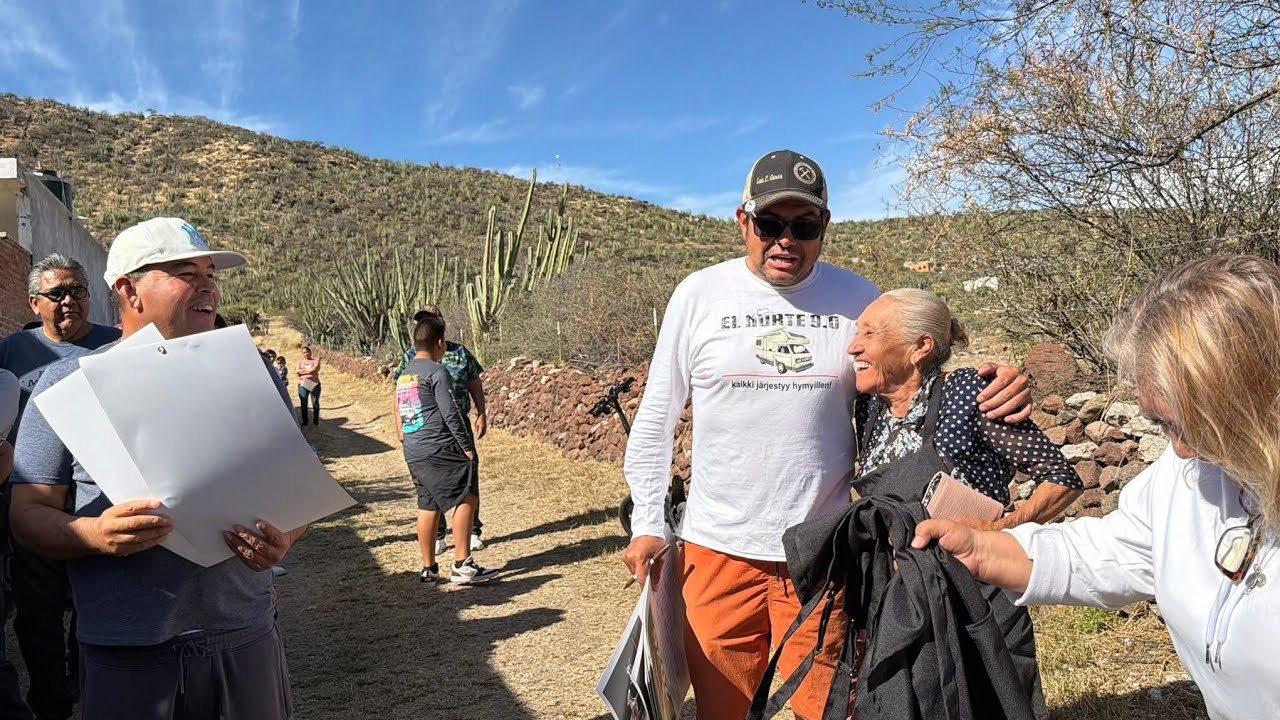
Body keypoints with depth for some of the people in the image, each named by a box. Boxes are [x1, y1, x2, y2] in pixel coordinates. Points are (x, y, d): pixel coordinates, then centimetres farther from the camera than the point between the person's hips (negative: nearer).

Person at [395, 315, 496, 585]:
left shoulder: (404, 375, 18)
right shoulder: (436, 371, -9)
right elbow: (450, 413, -13)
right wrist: (467, 447, -8)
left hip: (413, 452, 9)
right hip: (439, 448, -9)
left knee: (428, 506, 13)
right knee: (467, 499, -5)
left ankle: (428, 568, 17)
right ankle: (462, 565, -7)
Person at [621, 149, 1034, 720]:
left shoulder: (856, 298, -1)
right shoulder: (699, 295, -3)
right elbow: (655, 422, 4)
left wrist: (994, 393, -17)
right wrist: (648, 523, 1)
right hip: (717, 547, 0)